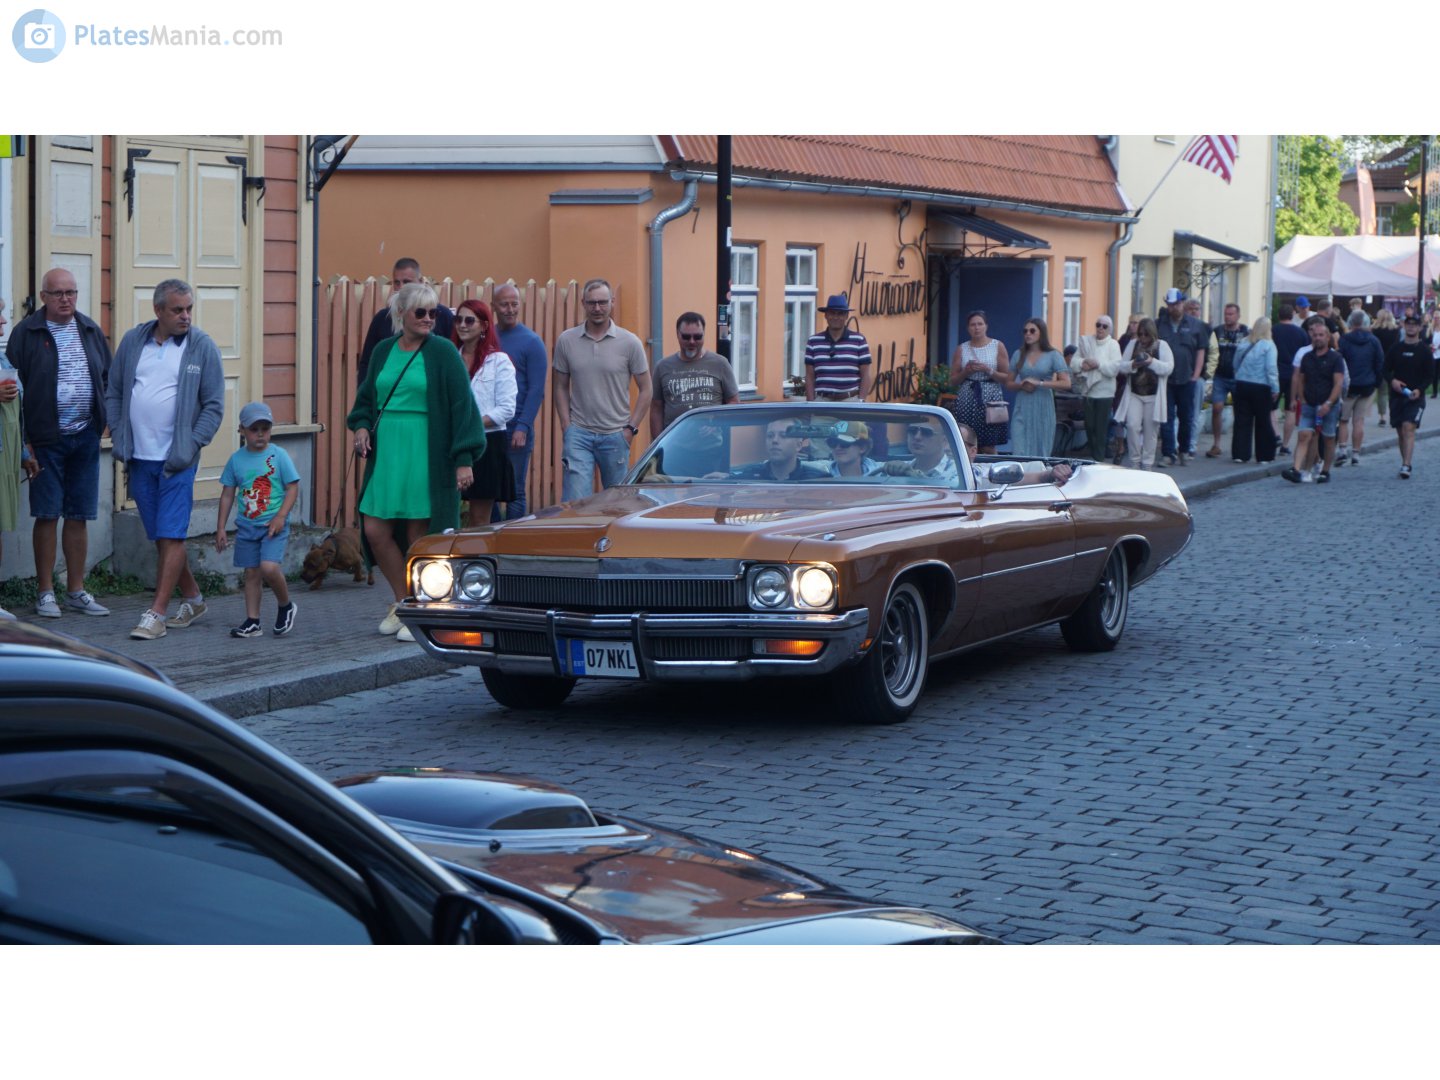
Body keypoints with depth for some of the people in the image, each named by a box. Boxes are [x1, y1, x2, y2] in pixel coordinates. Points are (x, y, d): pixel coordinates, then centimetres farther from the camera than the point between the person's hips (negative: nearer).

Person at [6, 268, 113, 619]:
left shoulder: (91, 330, 10)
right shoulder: (26, 333, -4)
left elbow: (109, 378, 16)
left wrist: (107, 423, 6)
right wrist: (23, 440, -10)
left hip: (85, 437, 4)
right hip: (46, 440, -4)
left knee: (79, 517, 8)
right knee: (47, 515, -1)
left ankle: (76, 590, 16)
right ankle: (45, 592, 6)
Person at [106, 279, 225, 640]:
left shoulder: (202, 346, -3)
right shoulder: (133, 342, 7)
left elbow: (214, 405, -3)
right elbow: (113, 393, 13)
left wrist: (191, 447, -12)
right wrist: (119, 437, 3)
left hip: (177, 460, -4)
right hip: (139, 459, 4)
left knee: (171, 535, -8)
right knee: (159, 536, 11)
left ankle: (157, 612, -6)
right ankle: (192, 598, 26)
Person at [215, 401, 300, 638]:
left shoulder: (278, 456, -4)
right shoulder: (237, 459, 5)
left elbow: (293, 488, -4)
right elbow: (227, 494, 11)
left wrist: (281, 516, -15)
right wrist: (220, 528, 8)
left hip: (273, 525, -4)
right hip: (247, 525, 4)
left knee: (269, 567, -19)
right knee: (251, 573, 6)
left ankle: (285, 605, 5)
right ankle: (252, 621, 13)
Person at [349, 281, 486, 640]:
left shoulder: (442, 352, -4)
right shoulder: (384, 350, 10)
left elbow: (461, 405, -6)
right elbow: (366, 397, 21)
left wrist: (464, 459, -12)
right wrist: (361, 425, 0)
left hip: (425, 454, -5)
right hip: (385, 451, 5)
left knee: (419, 535, -1)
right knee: (375, 530, 2)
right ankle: (402, 602, 22)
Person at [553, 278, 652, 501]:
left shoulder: (630, 343, -1)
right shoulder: (566, 341, 3)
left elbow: (645, 389, 4)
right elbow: (561, 387, 10)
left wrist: (631, 428, -3)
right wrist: (566, 424, 0)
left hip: (616, 435, 0)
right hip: (578, 434, 0)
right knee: (575, 502, -9)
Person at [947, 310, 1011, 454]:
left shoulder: (998, 346, 5)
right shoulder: (961, 349, 10)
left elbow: (1007, 378, 3)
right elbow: (953, 382, 11)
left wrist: (987, 370, -11)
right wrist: (966, 371, -6)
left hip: (990, 399, -2)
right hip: (967, 400, 2)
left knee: (989, 448, -5)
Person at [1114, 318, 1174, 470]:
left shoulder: (1162, 346, 1)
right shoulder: (1133, 344, 9)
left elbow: (1168, 367, -8)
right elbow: (1122, 365, 7)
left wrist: (1152, 362, -21)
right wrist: (1133, 364, -14)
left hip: (1153, 395, -2)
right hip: (1134, 393, 2)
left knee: (1150, 430, 2)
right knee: (1132, 425, -9)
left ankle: (1147, 463, 11)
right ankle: (1135, 461, 4)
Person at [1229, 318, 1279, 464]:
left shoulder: (1243, 344, 5)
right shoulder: (1268, 345, -9)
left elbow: (1235, 365, 12)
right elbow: (1271, 369, -14)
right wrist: (1275, 388, -10)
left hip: (1241, 385, 4)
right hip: (1261, 388, -3)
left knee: (1242, 421, 5)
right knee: (1263, 422, 7)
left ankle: (1239, 454, 1)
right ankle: (1264, 455, 12)